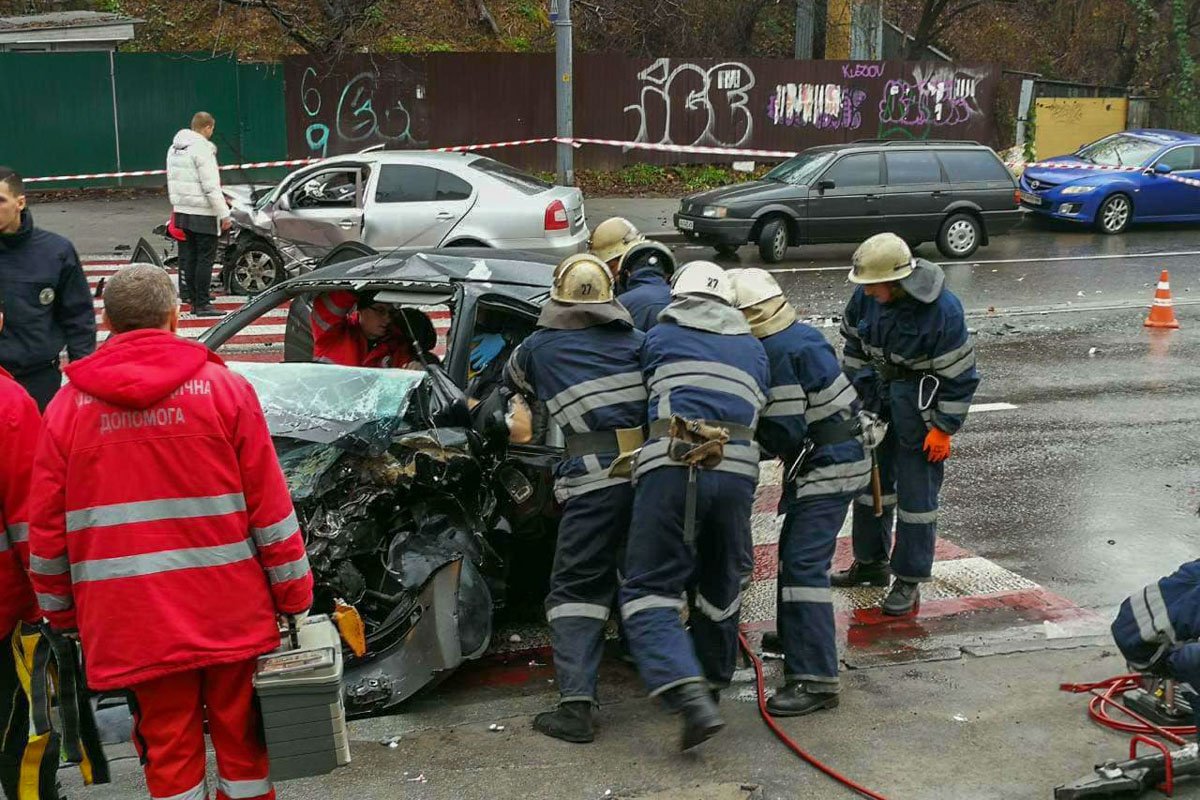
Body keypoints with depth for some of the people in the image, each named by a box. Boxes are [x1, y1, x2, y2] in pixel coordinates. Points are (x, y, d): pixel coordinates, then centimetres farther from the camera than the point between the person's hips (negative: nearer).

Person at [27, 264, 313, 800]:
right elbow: (270, 507, -4)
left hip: (132, 623, 1)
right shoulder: (226, 389, -4)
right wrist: (294, 596, 3)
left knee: (169, 753, 11)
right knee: (242, 744, 13)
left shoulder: (68, 405, 1)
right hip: (231, 614, -1)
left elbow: (46, 529, 4)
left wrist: (61, 614, 15)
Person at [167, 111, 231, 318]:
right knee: (205, 257, -4)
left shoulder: (174, 148, 13)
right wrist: (224, 214, -16)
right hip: (202, 214, -8)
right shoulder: (201, 149, -14)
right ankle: (201, 303, -4)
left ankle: (191, 297, 18)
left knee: (188, 257, 12)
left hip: (181, 212, 9)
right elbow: (211, 186, -18)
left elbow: (172, 181, 18)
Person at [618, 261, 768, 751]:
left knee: (649, 593, -2)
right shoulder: (752, 348, 27)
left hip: (670, 466, -4)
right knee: (719, 589, 21)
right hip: (738, 469, 4)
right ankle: (713, 685, 36)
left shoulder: (660, 336, 18)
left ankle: (692, 699, -20)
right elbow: (756, 411, 25)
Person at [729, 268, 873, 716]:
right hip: (841, 456, 11)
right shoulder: (802, 336, 10)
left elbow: (785, 433, -21)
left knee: (803, 564, -16)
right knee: (794, 553, 22)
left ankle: (815, 680, -20)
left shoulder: (778, 352, -21)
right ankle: (794, 638, 40)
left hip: (827, 468, -11)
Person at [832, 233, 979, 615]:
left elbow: (958, 374, -18)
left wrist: (944, 428, -15)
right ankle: (870, 562, 36)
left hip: (919, 407, -7)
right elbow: (854, 346, 10)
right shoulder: (867, 296, -9)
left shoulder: (942, 310, -26)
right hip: (877, 401, 7)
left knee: (916, 495, 0)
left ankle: (909, 581, 12)